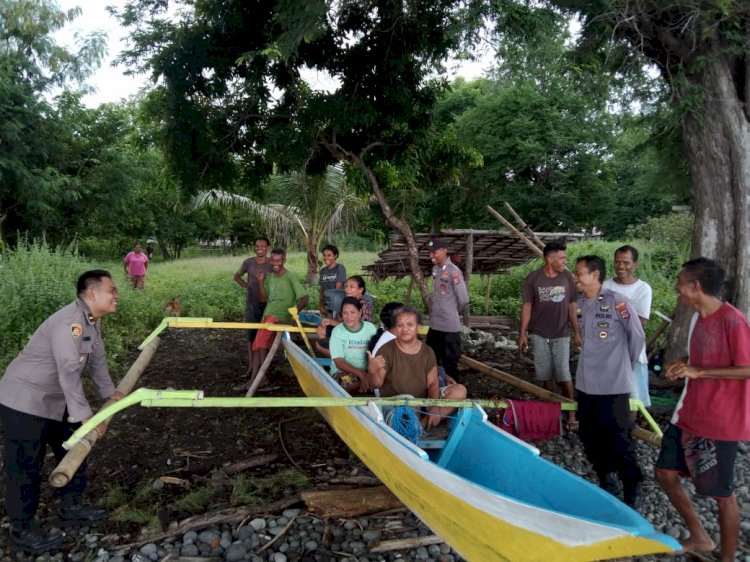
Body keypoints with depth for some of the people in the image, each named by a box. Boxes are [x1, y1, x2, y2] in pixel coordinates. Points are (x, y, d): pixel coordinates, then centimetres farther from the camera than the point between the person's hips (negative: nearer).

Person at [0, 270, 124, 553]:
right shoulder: (69, 323, -30)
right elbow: (69, 373, -33)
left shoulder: (92, 320, 1)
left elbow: (97, 357, 14)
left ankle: (71, 506, 34)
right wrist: (87, 417, -30)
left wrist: (108, 391, 19)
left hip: (55, 400, 10)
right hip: (24, 401, -10)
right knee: (26, 466, 2)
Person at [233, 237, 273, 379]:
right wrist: (247, 285, 2)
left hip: (267, 303, -2)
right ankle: (251, 365, 10)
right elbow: (237, 276, 16)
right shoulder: (248, 262, 0)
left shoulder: (272, 264, -5)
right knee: (250, 333, 3)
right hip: (251, 303, 2)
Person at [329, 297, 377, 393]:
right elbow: (339, 362, -9)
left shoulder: (370, 328, 3)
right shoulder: (337, 331, -5)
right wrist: (360, 374, -24)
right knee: (346, 381, -38)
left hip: (366, 371, 3)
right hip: (342, 372, -3)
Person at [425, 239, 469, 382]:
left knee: (449, 364, 4)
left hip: (449, 326, -8)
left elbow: (464, 299, -15)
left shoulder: (453, 272, -17)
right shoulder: (435, 269, 8)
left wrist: (452, 312, 1)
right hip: (434, 325, 8)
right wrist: (438, 311, 13)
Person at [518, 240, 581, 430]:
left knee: (563, 374, -3)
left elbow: (571, 306, 3)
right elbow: (527, 306, -4)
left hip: (561, 335, 0)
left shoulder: (568, 277, -4)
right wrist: (522, 333, -7)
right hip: (539, 335, 0)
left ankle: (571, 413, 8)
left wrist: (576, 332, 3)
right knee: (545, 374, 9)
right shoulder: (533, 278, -8)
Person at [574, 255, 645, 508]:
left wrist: (625, 366, 8)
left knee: (620, 442, 1)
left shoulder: (617, 302, -14)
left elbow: (637, 337, -3)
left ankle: (630, 495, 18)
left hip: (613, 385, -6)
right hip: (585, 383, 7)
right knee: (591, 439, 16)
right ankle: (605, 482, 35)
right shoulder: (580, 303, 5)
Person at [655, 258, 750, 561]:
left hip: (719, 422, -9)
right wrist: (683, 363, 1)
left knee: (722, 494, 7)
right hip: (688, 414, 9)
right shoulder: (698, 317, 6)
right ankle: (699, 537, 32)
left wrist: (698, 372, -24)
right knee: (665, 473, 14)